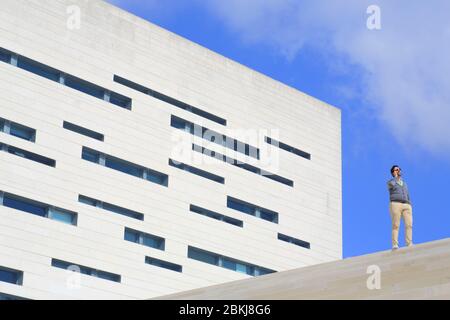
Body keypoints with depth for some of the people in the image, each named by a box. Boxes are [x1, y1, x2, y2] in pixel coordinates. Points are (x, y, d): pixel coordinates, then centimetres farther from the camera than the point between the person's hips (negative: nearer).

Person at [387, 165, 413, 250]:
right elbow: (392, 184, -13)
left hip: (406, 205, 4)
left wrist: (410, 207, 12)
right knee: (395, 225, -14)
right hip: (395, 204, -4)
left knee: (409, 225, -13)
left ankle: (409, 244, -18)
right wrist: (396, 176, 5)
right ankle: (395, 245, -17)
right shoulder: (390, 182, 14)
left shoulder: (404, 184, 30)